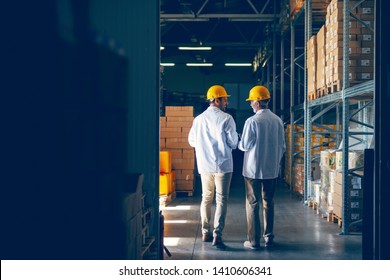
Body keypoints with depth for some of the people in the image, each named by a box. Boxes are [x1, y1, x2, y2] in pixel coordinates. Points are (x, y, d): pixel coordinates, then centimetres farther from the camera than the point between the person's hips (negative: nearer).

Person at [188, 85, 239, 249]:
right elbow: (233, 143, -9)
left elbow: (192, 141, 12)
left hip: (204, 165, 5)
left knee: (206, 198, 15)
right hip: (223, 165, -5)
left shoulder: (198, 119, 5)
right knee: (221, 200, -1)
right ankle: (217, 235, -8)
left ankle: (205, 233, 19)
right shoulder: (226, 119, -10)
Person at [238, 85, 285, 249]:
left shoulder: (252, 121, -15)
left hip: (253, 169, -5)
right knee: (268, 203, 15)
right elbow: (282, 146, 7)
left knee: (252, 204, 3)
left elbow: (245, 145, -10)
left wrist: (238, 142, 12)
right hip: (272, 169, 5)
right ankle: (269, 237, 19)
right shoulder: (277, 120, 0)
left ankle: (253, 240, 4)